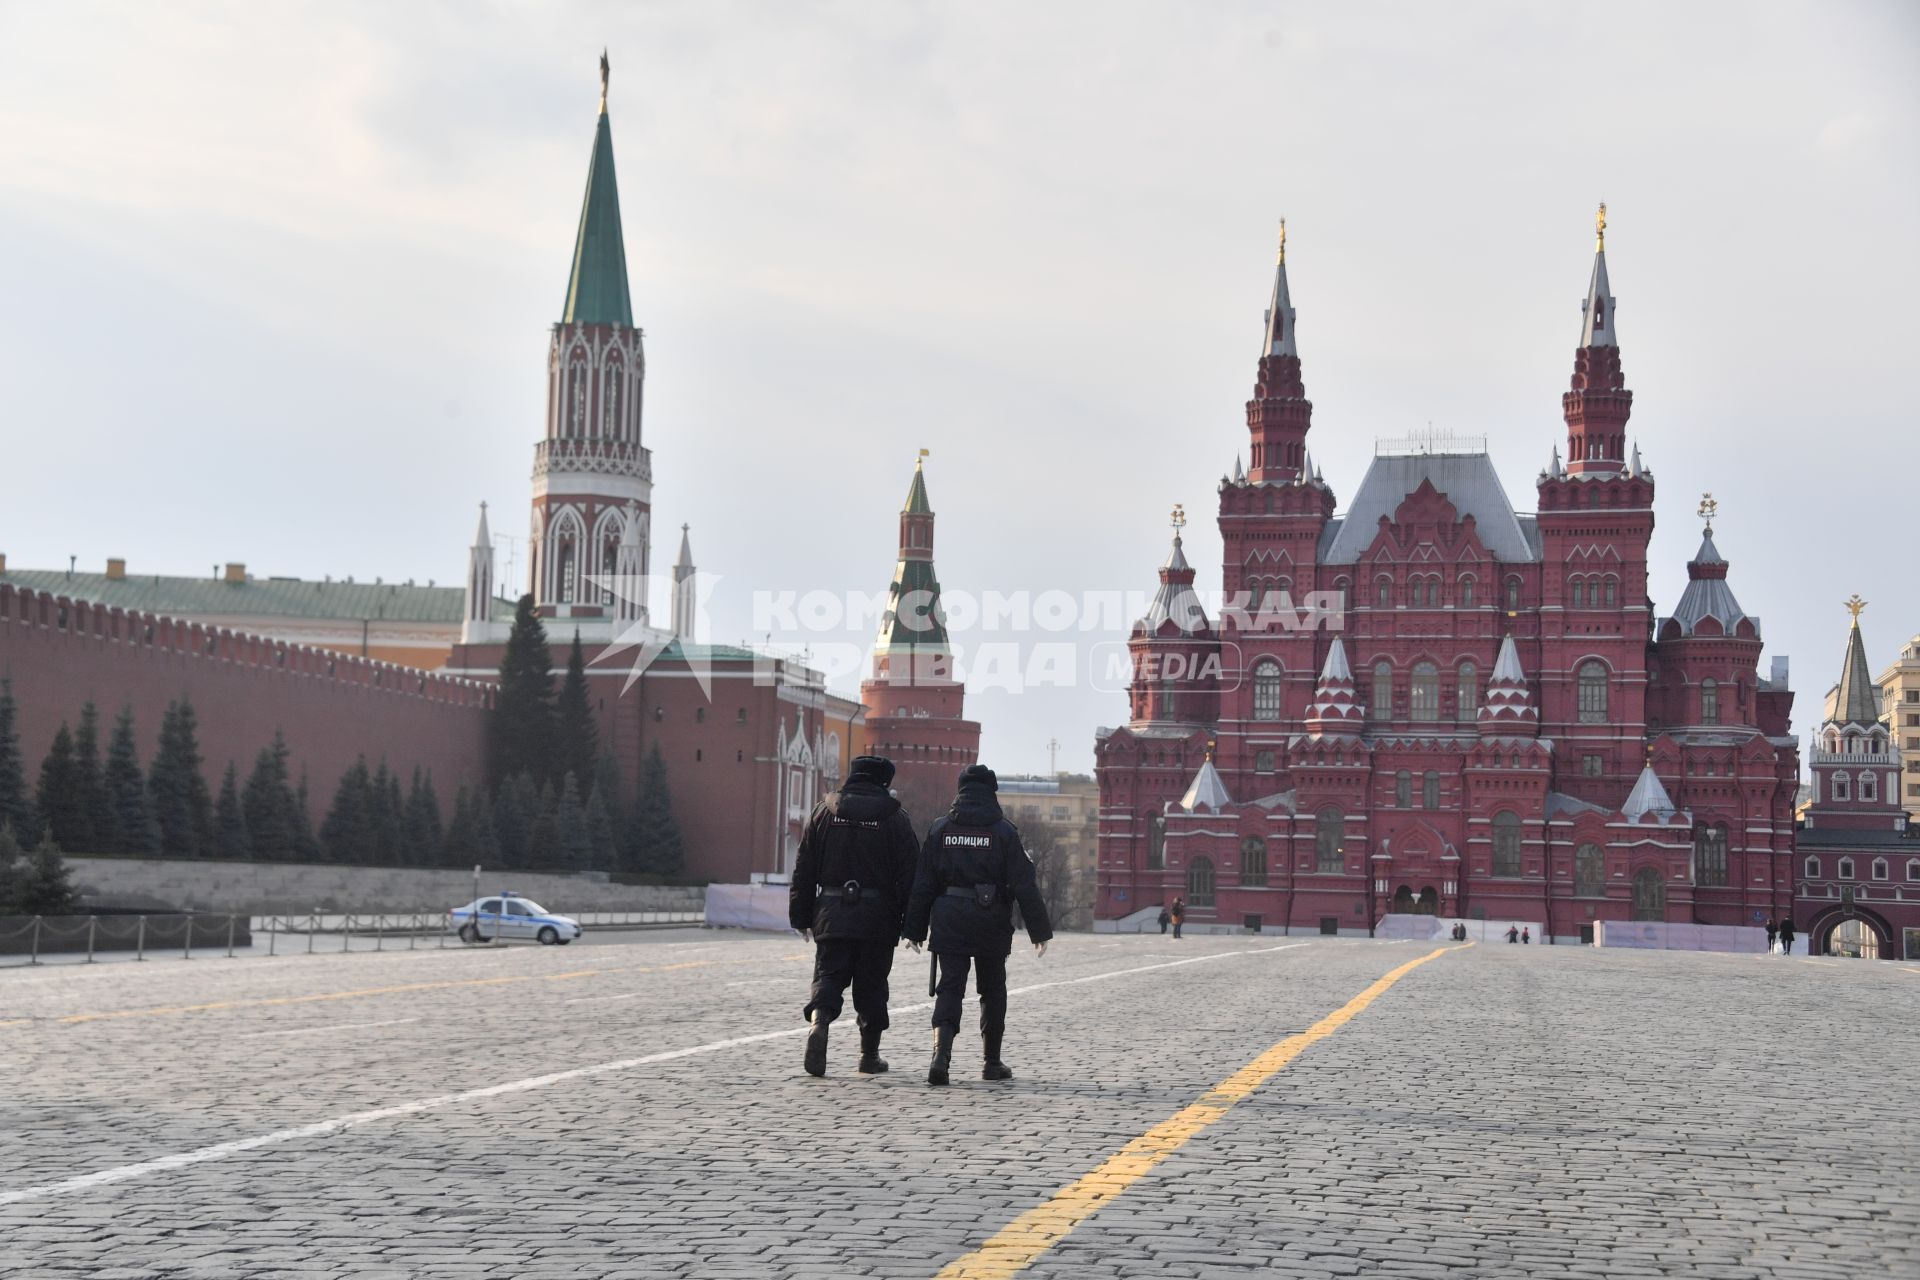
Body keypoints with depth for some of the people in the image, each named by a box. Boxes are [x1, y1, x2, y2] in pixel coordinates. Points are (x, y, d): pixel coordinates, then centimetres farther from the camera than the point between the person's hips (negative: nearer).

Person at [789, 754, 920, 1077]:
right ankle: (870, 1055, 16)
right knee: (871, 984, 10)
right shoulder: (894, 817, -2)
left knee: (828, 977, 4)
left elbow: (804, 869, 6)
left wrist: (801, 917, 12)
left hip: (831, 916, 1)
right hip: (878, 918, -1)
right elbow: (909, 873, -4)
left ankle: (819, 1021, -24)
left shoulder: (824, 811, 5)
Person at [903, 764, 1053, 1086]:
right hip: (991, 921, -1)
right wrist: (1039, 930, -2)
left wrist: (914, 929, 7)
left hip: (948, 920, 1)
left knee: (949, 988, 0)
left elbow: (923, 883, 4)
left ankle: (941, 1053, -21)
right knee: (992, 991, 14)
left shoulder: (940, 829, 4)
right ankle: (991, 1063, 20)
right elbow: (1024, 885, -5)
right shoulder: (1004, 831, -3)